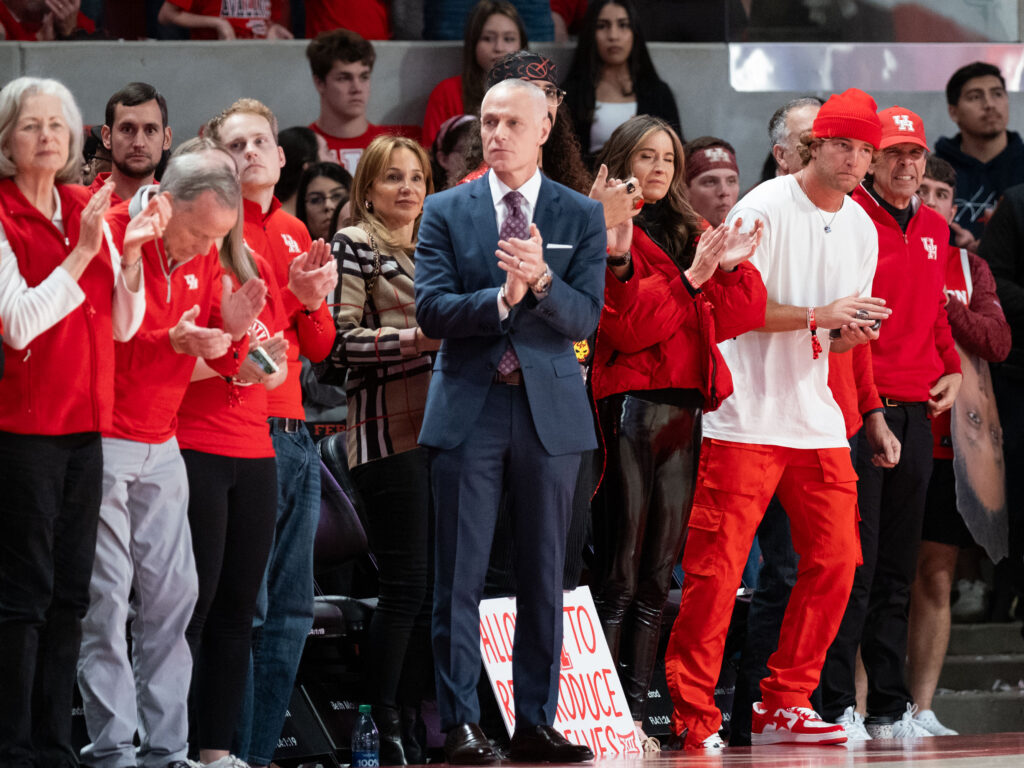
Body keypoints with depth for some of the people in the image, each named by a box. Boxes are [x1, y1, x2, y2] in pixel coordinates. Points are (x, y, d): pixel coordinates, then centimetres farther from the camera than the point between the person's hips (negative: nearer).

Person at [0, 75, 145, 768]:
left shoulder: (86, 211, 10)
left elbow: (124, 325, 11)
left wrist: (131, 256, -6)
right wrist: (81, 253, -21)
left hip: (84, 424, 7)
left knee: (70, 593, 8)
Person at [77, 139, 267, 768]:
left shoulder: (202, 257, 10)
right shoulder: (109, 237, -12)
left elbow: (222, 363, 15)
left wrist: (231, 331, -7)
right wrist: (172, 342, -25)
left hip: (161, 444, 7)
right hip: (102, 442, -7)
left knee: (172, 593, 2)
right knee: (107, 595, -8)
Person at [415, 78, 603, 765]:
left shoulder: (581, 216, 7)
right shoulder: (446, 212, 6)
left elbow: (584, 317, -3)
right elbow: (432, 311, -3)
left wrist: (540, 278, -21)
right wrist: (501, 298, -19)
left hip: (551, 411, 1)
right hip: (468, 407, -1)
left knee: (544, 575, 4)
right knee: (460, 576, -3)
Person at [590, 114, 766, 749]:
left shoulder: (689, 235, 20)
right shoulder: (605, 237, 0)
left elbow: (740, 317, 11)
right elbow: (626, 325, -12)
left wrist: (733, 266, -6)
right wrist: (689, 280, -18)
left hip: (685, 410, 7)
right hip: (630, 405, -7)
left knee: (657, 577, 6)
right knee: (620, 573, -9)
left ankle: (636, 714, 8)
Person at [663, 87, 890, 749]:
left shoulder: (861, 231, 12)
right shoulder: (762, 211, -9)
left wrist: (856, 330, -7)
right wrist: (818, 315, -19)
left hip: (816, 420, 7)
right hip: (746, 416, -7)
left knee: (835, 560, 2)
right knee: (717, 569, -9)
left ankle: (784, 706, 13)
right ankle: (693, 717, -4)